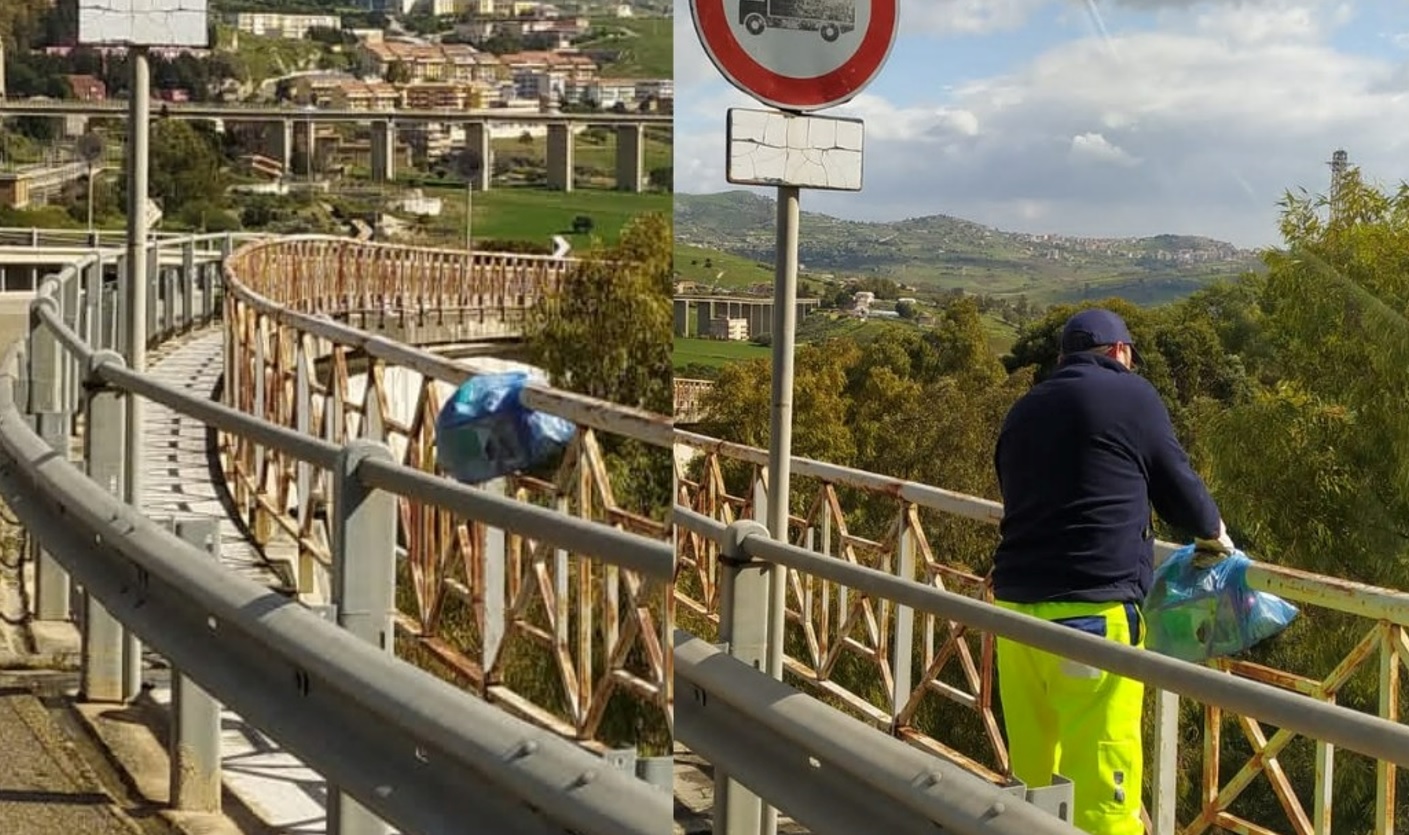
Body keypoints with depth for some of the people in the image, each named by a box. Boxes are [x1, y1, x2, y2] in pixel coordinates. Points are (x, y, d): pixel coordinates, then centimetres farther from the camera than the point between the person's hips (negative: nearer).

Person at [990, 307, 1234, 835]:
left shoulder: (1024, 410, 20)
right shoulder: (1131, 395, 3)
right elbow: (1178, 486, 8)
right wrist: (1213, 535, 29)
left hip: (1016, 603, 6)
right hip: (1091, 610, -6)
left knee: (1034, 779, 14)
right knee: (1099, 785, -5)